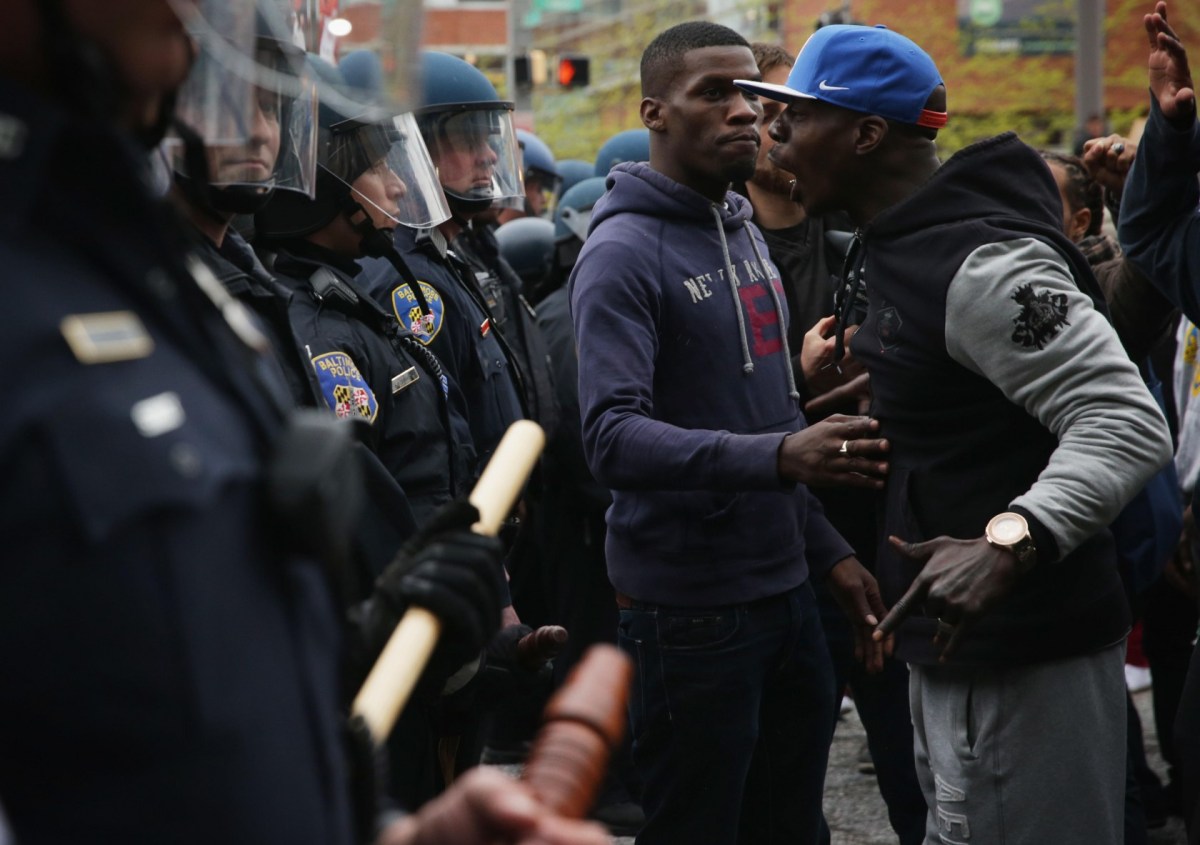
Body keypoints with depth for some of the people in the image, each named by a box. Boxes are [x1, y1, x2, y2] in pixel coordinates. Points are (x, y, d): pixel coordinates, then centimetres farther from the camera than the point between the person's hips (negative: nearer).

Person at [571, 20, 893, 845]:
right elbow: (613, 437, -25)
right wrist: (778, 457, -37)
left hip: (786, 592, 8)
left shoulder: (747, 235, 13)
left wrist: (829, 551, 12)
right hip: (693, 613, -8)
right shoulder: (624, 253, -13)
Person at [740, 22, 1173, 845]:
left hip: (1020, 653, -10)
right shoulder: (902, 246, 10)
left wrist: (1005, 545, -41)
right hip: (960, 642, 10)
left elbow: (1128, 424, -29)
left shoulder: (980, 260, -21)